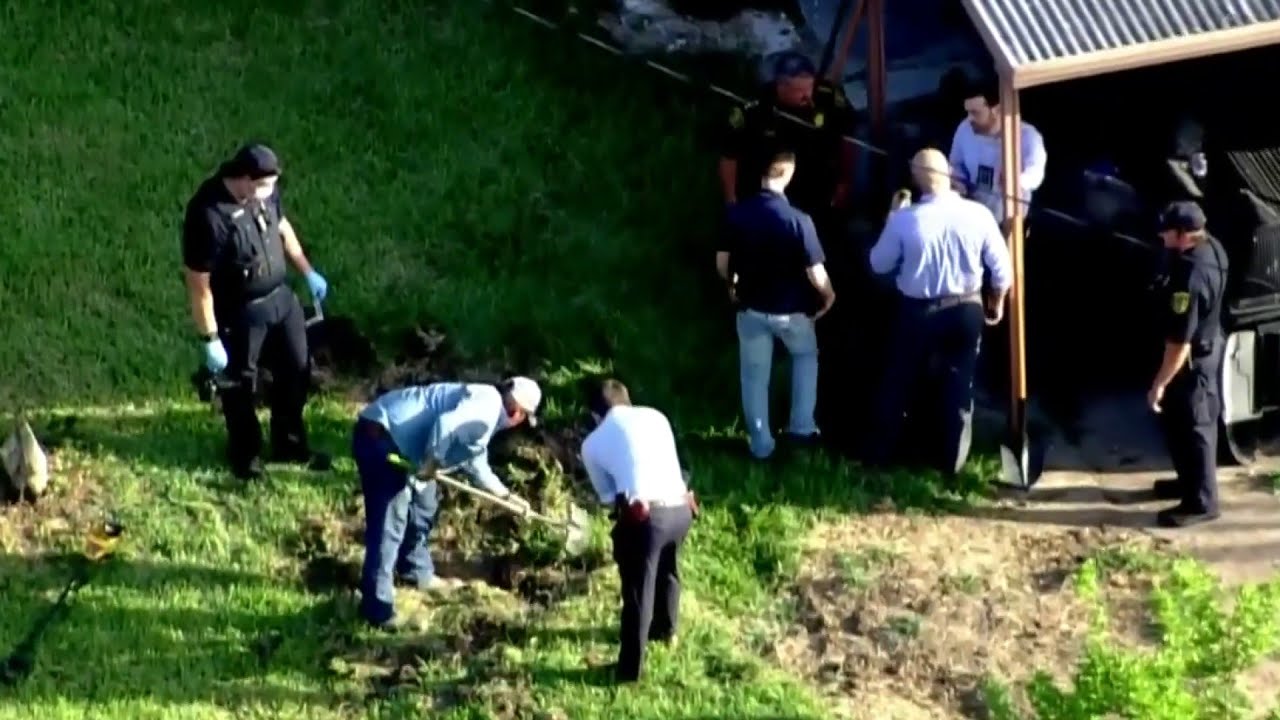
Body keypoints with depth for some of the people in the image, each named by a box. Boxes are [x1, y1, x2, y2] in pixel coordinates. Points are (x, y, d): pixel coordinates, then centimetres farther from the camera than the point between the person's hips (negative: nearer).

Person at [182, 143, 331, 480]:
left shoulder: (264, 191, -12)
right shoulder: (208, 215, -32)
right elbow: (198, 285, -25)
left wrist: (308, 272, 18)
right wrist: (210, 339, -21)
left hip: (281, 298, 7)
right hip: (240, 313, -7)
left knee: (296, 370, 20)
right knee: (240, 384, 14)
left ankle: (289, 445, 41)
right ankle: (246, 454, 38)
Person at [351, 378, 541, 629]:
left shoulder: (485, 414, 20)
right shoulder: (488, 405, -13)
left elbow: (475, 464, 34)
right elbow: (445, 425, -30)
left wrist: (506, 495, 37)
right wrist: (432, 464, -18)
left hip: (398, 439, 11)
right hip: (380, 436, -11)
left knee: (423, 505, 27)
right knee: (389, 523, -12)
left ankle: (417, 573, 44)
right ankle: (378, 609, -11)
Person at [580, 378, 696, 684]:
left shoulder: (593, 443, 11)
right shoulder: (655, 416, 18)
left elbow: (607, 496, 14)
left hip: (643, 515, -4)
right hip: (681, 507, 4)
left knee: (637, 591, 7)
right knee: (667, 570, 30)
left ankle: (630, 667, 14)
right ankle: (665, 629, 54)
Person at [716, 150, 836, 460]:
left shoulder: (735, 214, -15)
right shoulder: (798, 220, -24)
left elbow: (722, 263, -3)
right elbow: (815, 274, -19)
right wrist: (829, 295, 3)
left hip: (751, 307, 2)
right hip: (791, 309, -2)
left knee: (755, 375, 19)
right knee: (805, 356, 29)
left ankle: (761, 443, 28)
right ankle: (803, 426, 32)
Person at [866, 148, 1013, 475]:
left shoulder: (904, 219, -18)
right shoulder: (978, 214, -13)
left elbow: (879, 264, -3)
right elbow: (1001, 269, -4)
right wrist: (996, 302, 15)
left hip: (918, 312, -1)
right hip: (966, 311, 1)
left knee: (899, 381, 17)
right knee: (959, 386, 15)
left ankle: (882, 450, 30)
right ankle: (951, 459, 24)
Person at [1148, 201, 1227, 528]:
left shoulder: (1190, 277, -35)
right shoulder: (1212, 247, -6)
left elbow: (1180, 341, -30)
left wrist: (1159, 383, -23)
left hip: (1194, 358, -10)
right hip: (1209, 344, 10)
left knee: (1192, 427, 4)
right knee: (1178, 421, 24)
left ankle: (1201, 502, 17)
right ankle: (1191, 480, 41)